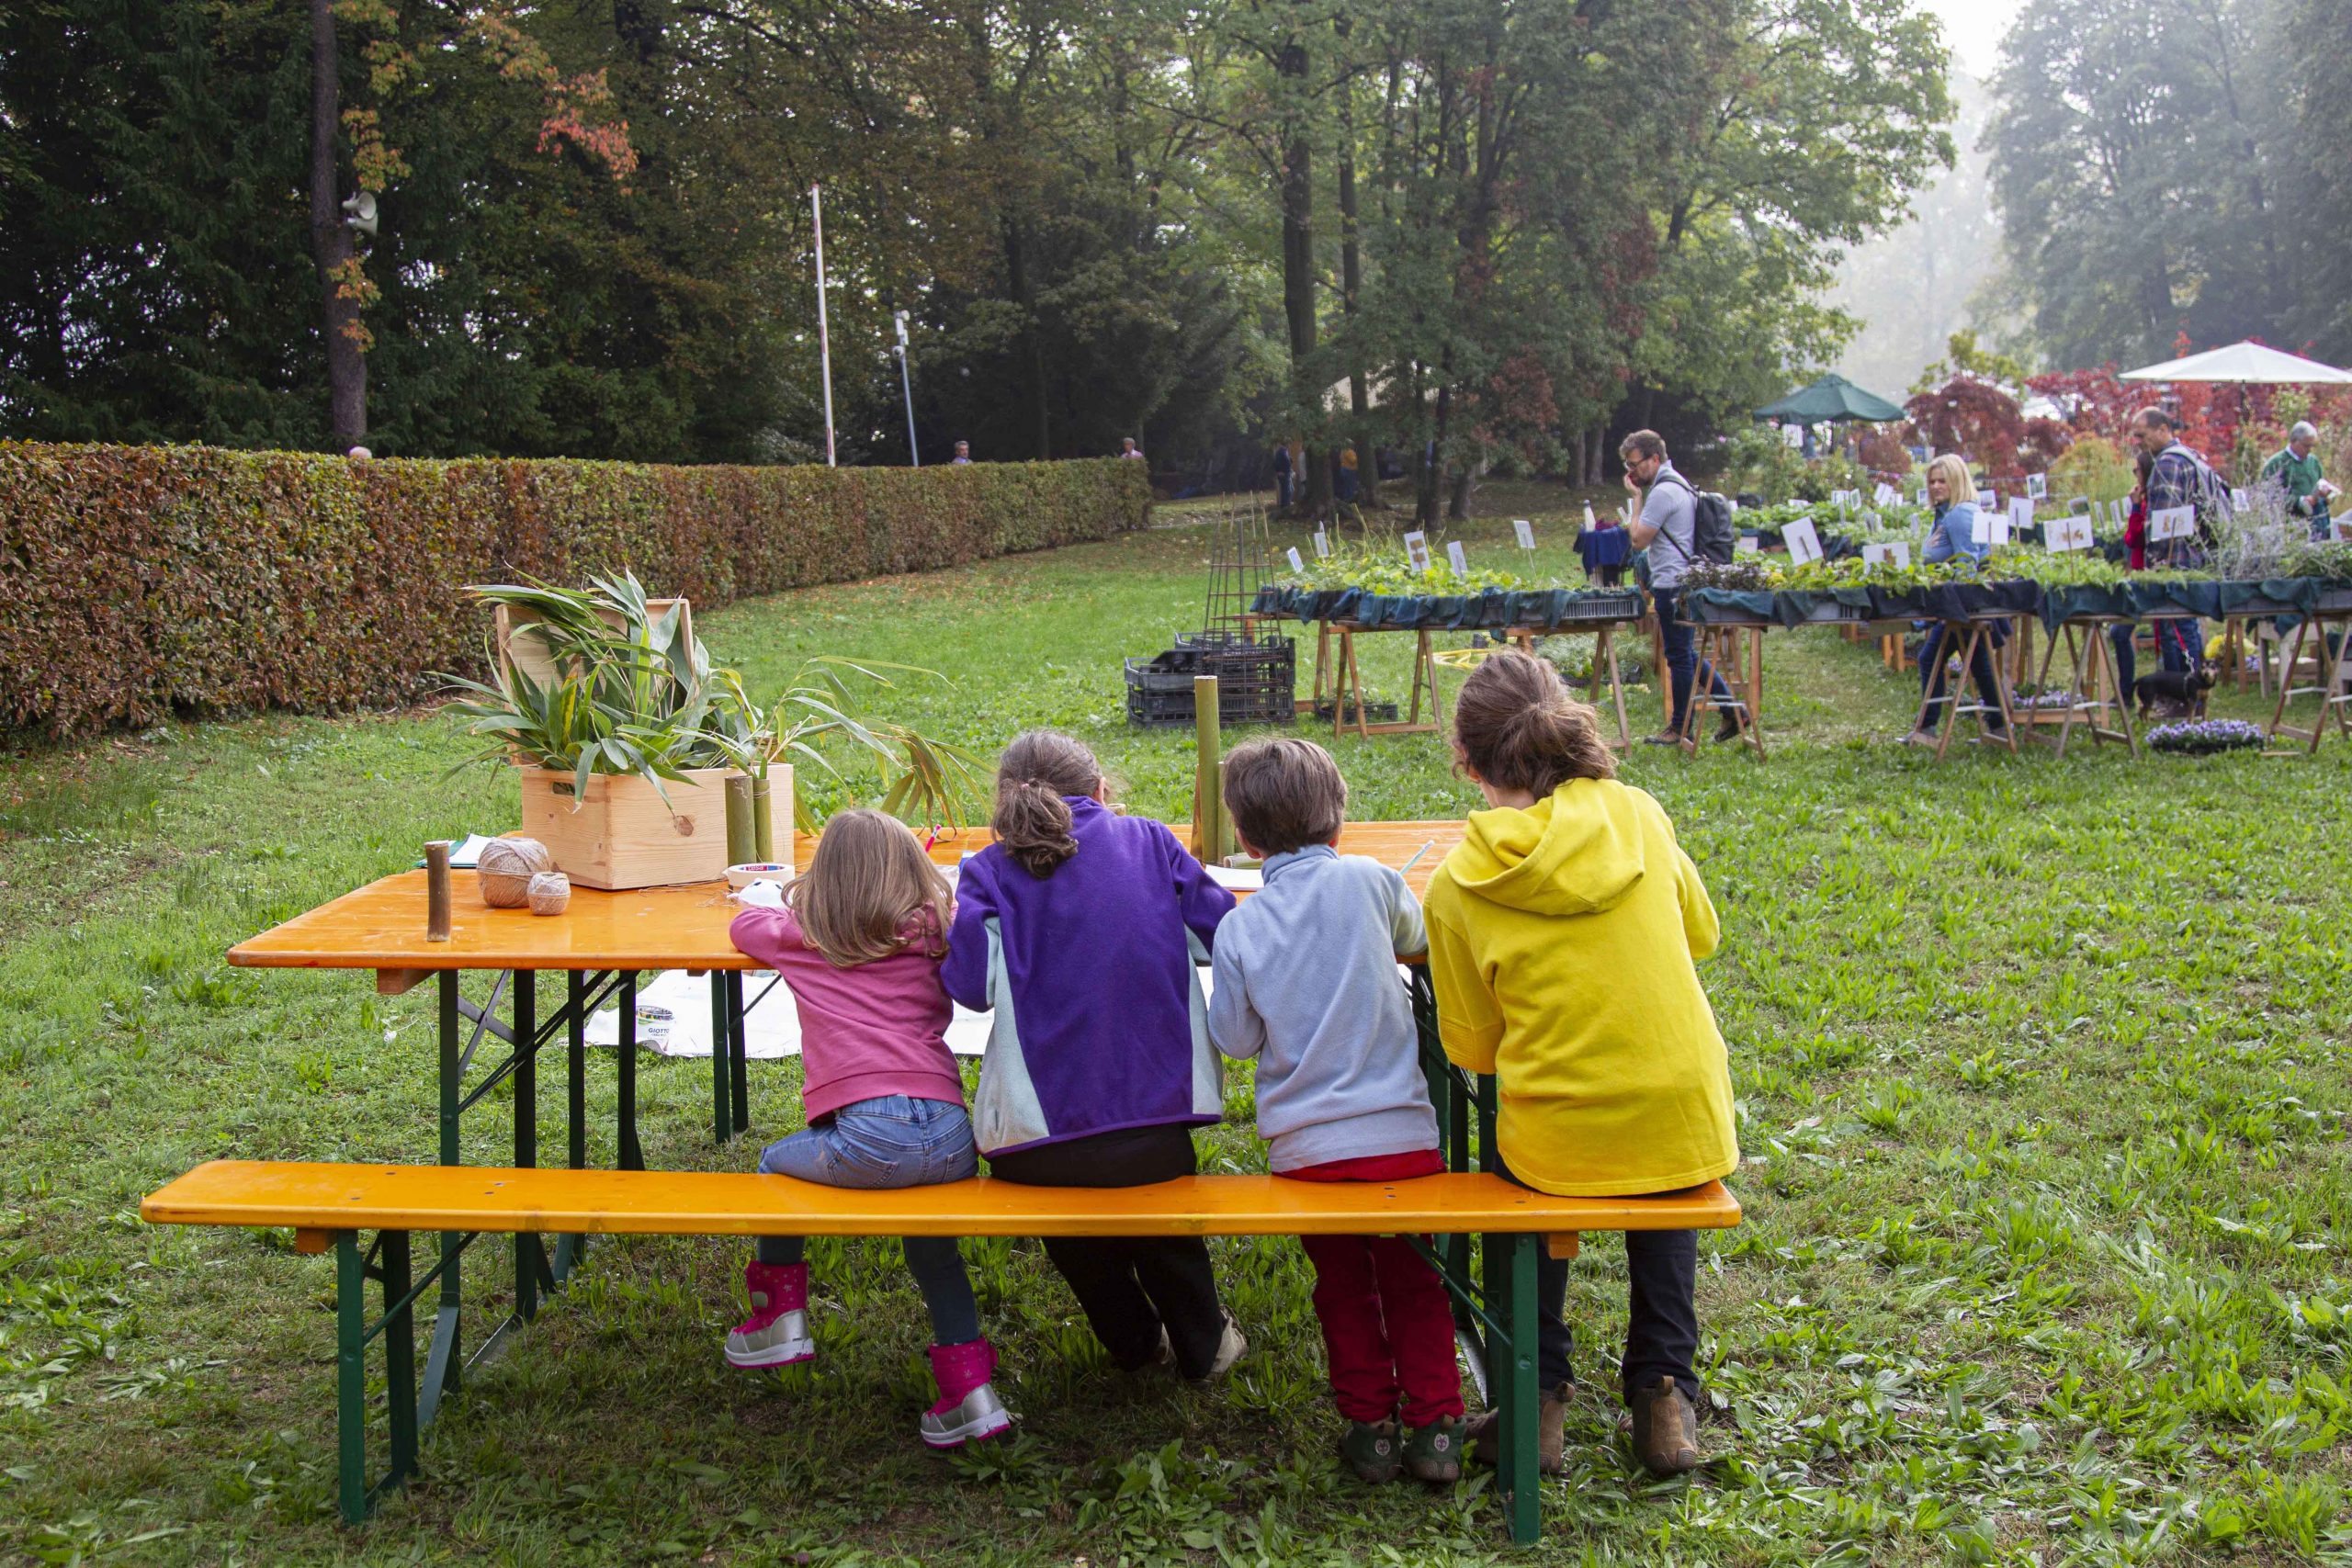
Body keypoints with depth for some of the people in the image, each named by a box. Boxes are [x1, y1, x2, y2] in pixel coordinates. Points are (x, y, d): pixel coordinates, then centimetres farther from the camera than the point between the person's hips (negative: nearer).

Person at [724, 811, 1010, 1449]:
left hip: (869, 1139, -3)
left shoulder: (799, 937, 16)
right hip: (951, 1137, 3)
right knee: (928, 1234, 30)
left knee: (774, 1163, 28)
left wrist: (771, 899, 56)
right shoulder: (931, 938, 17)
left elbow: (745, 923, 37)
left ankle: (779, 1319, 31)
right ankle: (969, 1388, 19)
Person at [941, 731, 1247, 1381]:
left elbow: (970, 984, -11)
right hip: (1155, 1131, 1)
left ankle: (1132, 1339, 50)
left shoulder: (989, 870, 1)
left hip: (1036, 1147, -1)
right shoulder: (1148, 842, 6)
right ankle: (1201, 1344, 50)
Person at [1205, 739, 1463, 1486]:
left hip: (1305, 1147, 0)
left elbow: (1236, 1039, 2)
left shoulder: (1239, 927, -5)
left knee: (1344, 1289, 19)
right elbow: (1416, 940, 13)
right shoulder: (1369, 881, -8)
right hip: (1401, 1134, 0)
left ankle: (1369, 1425, 18)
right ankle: (1436, 1426, 15)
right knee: (1414, 1283, 17)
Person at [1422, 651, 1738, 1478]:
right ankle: (1665, 1392, 27)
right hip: (1686, 1122, 2)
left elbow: (1472, 1049, 0)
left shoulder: (1458, 889, -11)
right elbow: (1701, 935, 12)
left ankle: (1534, 1395, 25)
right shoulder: (1635, 813, -5)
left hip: (1557, 1143, -2)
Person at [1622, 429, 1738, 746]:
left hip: (1672, 584, -11)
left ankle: (1680, 727, 4)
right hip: (1684, 580, 11)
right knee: (1686, 654, 16)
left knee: (1679, 656, -3)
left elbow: (1638, 540, -15)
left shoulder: (1663, 492, -17)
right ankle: (1731, 707, 17)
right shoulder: (1678, 484, 16)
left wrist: (1637, 497, -10)